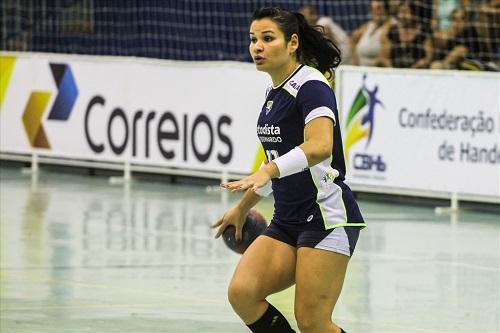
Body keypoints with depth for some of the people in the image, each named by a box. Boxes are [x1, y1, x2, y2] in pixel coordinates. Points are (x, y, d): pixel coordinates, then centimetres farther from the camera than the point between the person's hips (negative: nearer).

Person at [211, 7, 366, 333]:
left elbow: (320, 146, -31)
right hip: (287, 221, 8)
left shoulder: (311, 86, -13)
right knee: (242, 293, -11)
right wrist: (243, 207, 34)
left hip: (327, 217, -8)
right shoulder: (275, 91, 14)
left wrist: (267, 171, -43)